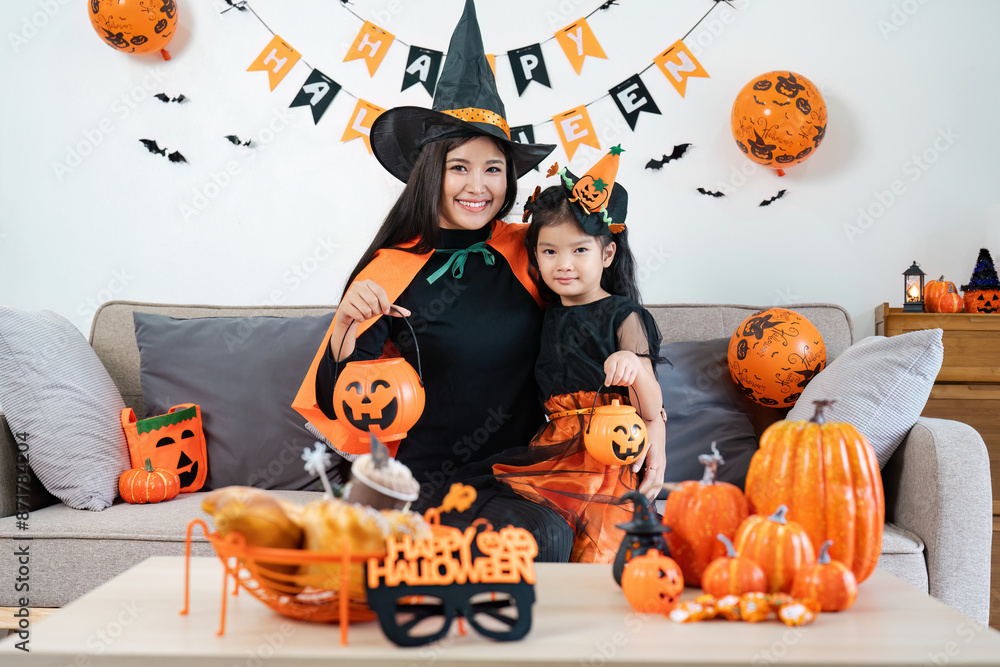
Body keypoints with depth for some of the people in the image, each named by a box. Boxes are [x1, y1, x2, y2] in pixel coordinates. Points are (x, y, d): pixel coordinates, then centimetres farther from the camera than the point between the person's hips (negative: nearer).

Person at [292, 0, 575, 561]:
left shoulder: (524, 252, 4)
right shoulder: (393, 272, -6)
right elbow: (336, 401, -6)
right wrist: (349, 320, -24)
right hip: (434, 481, -4)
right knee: (545, 536, -31)